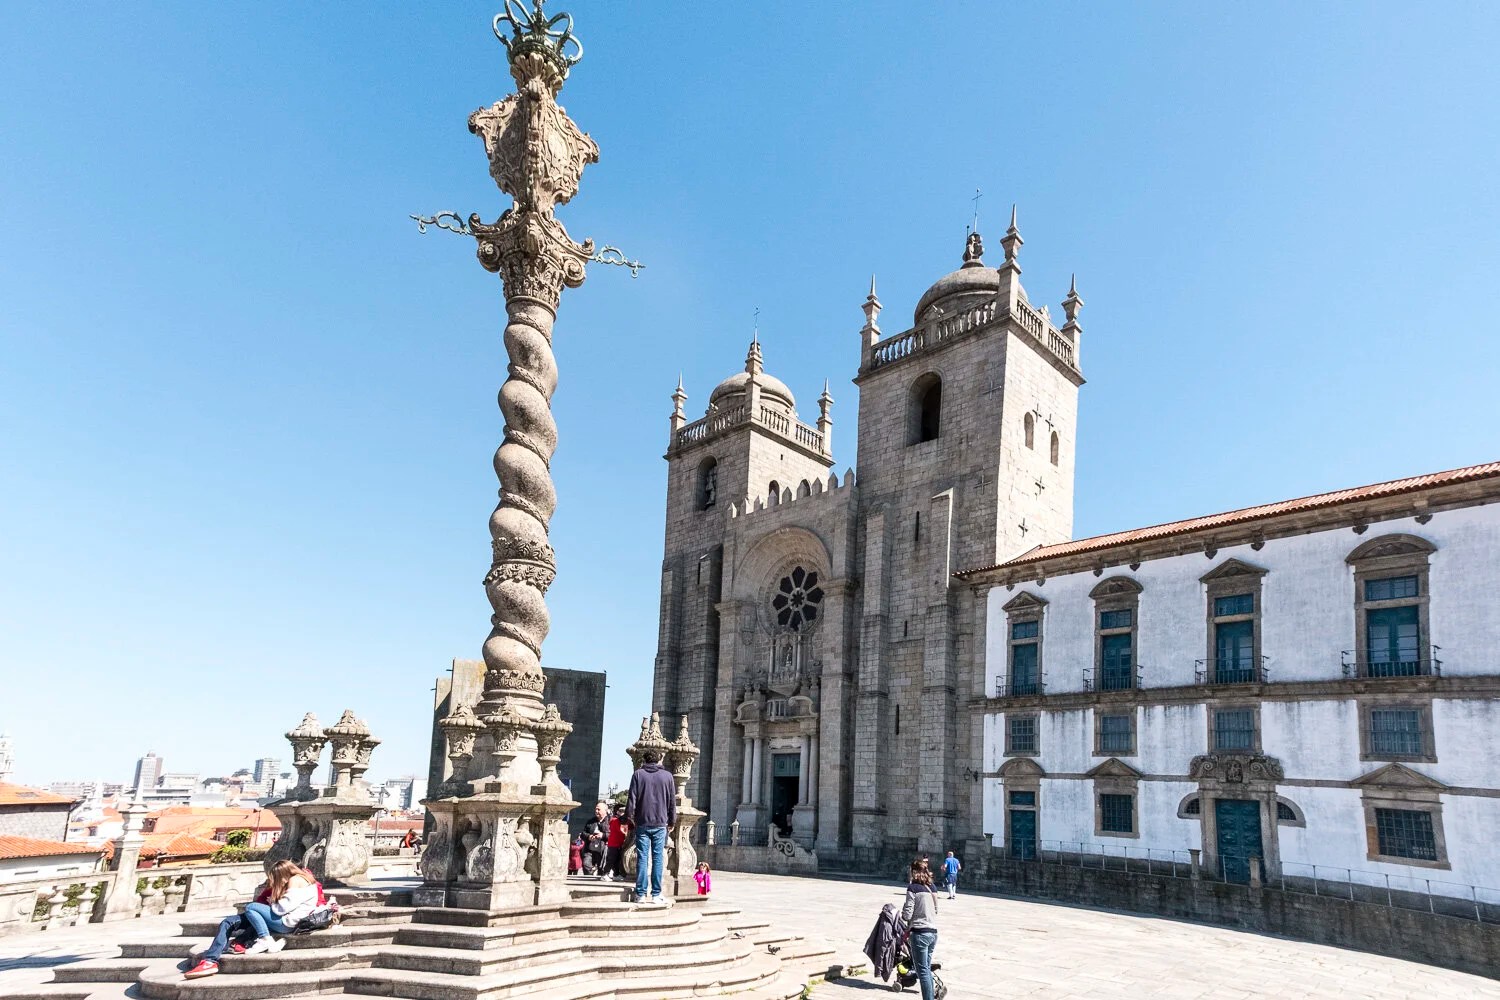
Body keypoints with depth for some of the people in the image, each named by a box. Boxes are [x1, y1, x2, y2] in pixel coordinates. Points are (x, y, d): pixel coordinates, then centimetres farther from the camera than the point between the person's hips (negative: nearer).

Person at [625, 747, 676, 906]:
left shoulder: (638, 774, 3)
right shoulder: (667, 776, 7)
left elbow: (632, 798, -1)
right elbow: (672, 802, 9)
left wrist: (629, 818, 7)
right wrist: (672, 821, 17)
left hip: (642, 823, 0)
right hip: (660, 823, 0)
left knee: (642, 858, 2)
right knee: (658, 858, 3)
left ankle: (641, 894, 0)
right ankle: (655, 894, 1)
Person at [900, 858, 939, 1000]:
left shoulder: (913, 888, -11)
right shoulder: (931, 887, 7)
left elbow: (907, 914, -14)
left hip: (920, 933, -7)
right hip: (933, 931, 7)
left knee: (923, 971, -1)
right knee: (927, 969, 18)